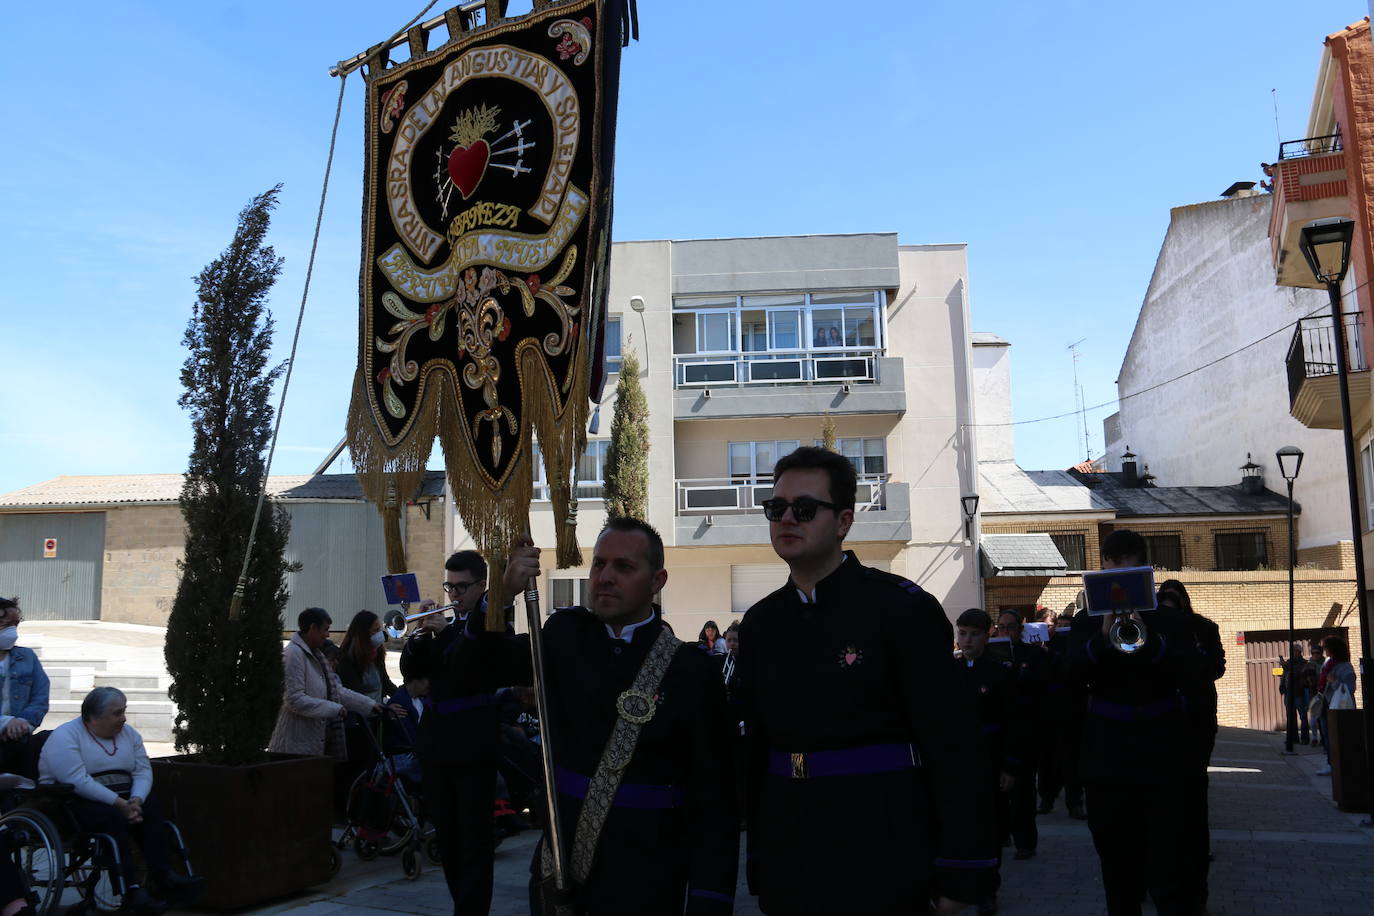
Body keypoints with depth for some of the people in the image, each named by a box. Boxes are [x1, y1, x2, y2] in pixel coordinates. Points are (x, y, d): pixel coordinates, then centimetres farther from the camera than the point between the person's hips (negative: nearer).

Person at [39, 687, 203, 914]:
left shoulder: (128, 733, 13)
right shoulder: (65, 737, -9)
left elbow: (143, 771, 5)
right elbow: (78, 781, -22)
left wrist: (136, 801, -17)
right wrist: (120, 804, -27)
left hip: (120, 799, 6)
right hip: (72, 802, -6)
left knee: (152, 807, -21)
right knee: (113, 817, -34)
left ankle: (163, 877, -30)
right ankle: (131, 889, -37)